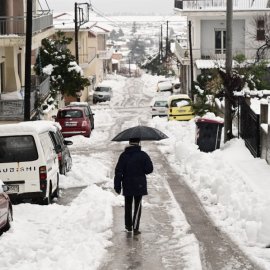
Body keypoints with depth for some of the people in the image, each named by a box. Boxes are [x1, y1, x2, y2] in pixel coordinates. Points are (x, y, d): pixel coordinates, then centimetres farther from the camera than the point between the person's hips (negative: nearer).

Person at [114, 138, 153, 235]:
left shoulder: (124, 155, -3)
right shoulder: (143, 155, -10)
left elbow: (118, 172, -4)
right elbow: (149, 169, -10)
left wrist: (117, 186, 1)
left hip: (127, 186, 2)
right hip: (139, 185, -2)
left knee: (128, 205, 16)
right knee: (137, 206, 4)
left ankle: (128, 226, 24)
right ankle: (135, 228, -4)